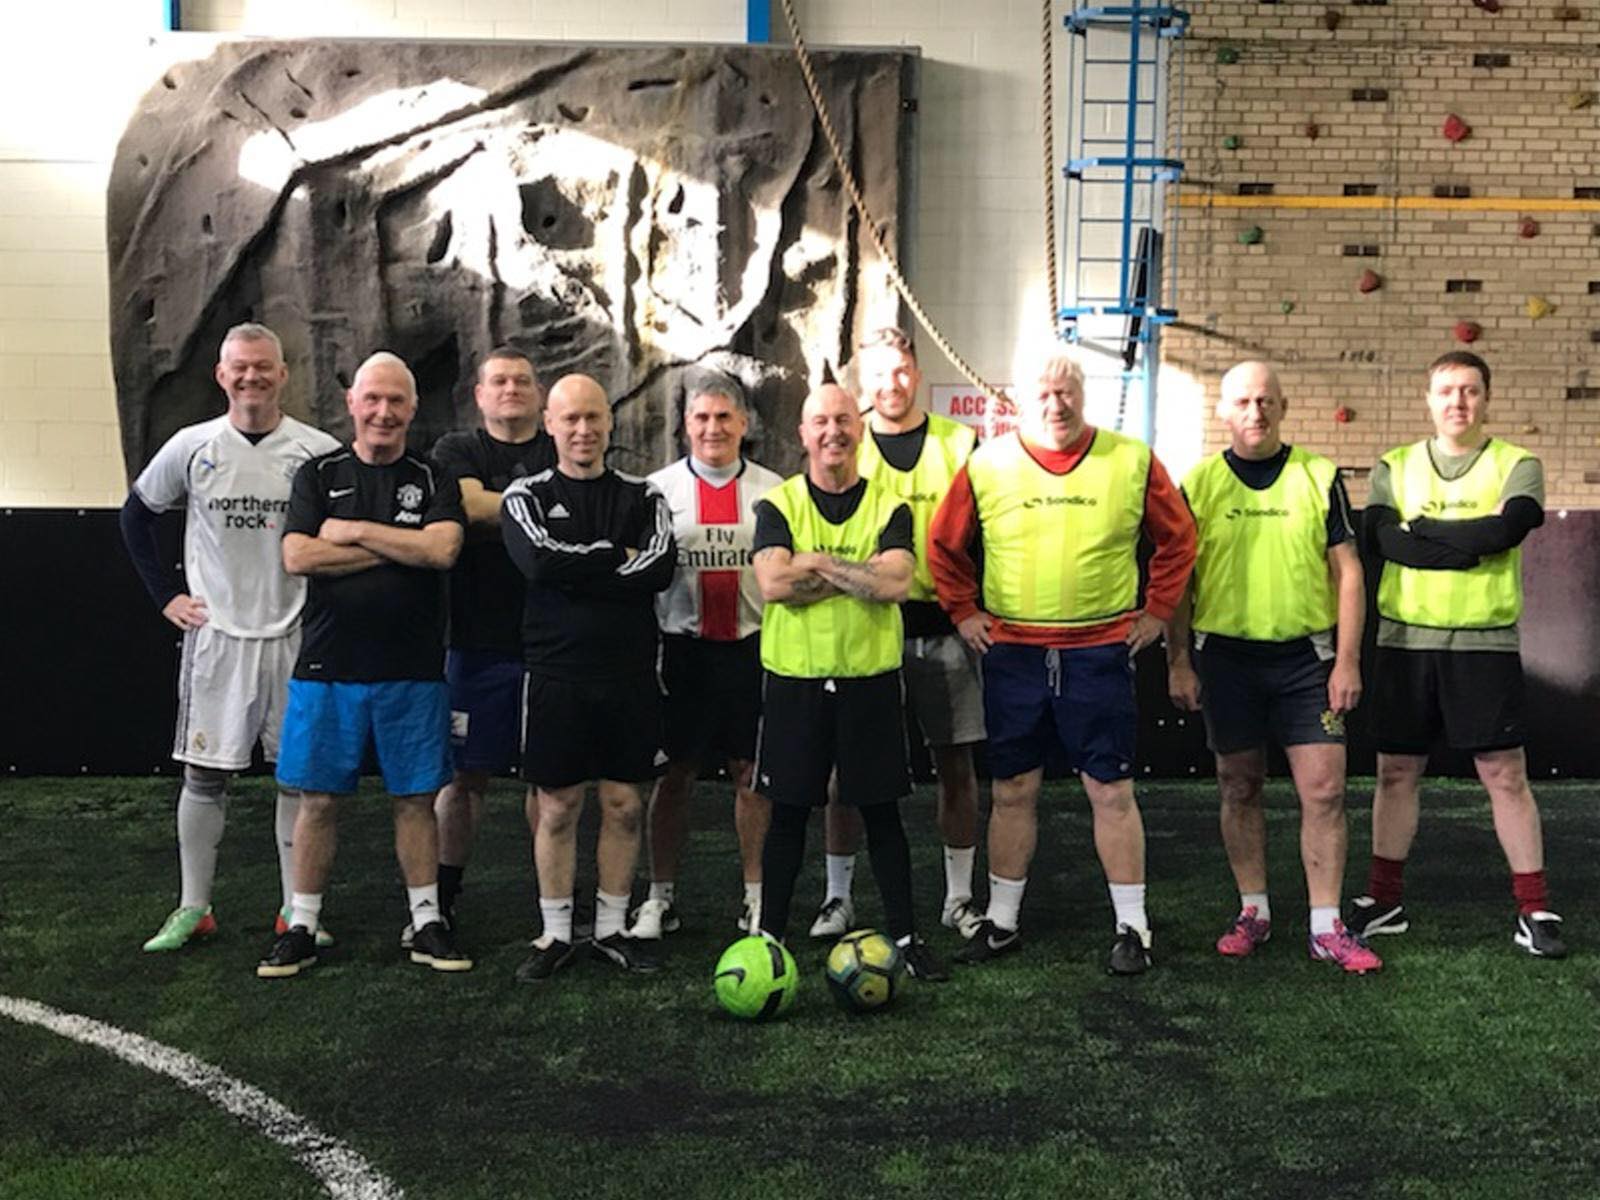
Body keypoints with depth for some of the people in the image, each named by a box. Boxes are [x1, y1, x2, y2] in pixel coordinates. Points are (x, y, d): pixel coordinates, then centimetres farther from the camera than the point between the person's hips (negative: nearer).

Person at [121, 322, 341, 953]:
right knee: (204, 773, 5)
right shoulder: (192, 447, 1)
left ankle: (298, 908, 16)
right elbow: (136, 514, 14)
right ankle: (193, 908, 18)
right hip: (214, 634, 1)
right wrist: (166, 592, 7)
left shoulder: (320, 452, -2)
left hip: (296, 636, 0)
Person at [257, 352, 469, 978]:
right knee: (318, 798, 6)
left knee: (415, 798, 7)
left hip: (412, 671, 0)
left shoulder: (432, 479, 6)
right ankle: (301, 928, 18)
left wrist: (352, 531, -10)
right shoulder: (319, 474, 7)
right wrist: (400, 548, -9)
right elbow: (297, 556, -8)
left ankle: (427, 924, 18)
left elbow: (442, 549, -12)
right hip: (327, 667, 0)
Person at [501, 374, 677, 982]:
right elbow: (539, 560, -17)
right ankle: (556, 935, 17)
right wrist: (617, 557, -11)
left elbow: (659, 567, -12)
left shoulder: (642, 498, 7)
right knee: (557, 808, 4)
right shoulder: (526, 497, 4)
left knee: (623, 805, 7)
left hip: (630, 674, 2)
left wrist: (577, 570, -14)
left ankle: (611, 930, 20)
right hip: (556, 675, -1)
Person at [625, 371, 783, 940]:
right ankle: (660, 898, 16)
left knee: (753, 774, 5)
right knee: (673, 774, 4)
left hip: (752, 646, 1)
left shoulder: (772, 490, 7)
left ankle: (756, 898, 16)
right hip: (680, 645, 0)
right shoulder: (659, 488, 5)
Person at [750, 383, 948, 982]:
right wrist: (858, 575, -13)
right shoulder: (778, 505, 2)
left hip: (870, 679, 1)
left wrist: (817, 562, -13)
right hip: (794, 679, 0)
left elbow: (895, 582, -14)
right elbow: (773, 585, -15)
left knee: (881, 811, 9)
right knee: (788, 811, 8)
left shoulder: (890, 508, 3)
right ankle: (769, 936, 21)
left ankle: (906, 936, 20)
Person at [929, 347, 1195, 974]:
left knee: (1112, 791, 3)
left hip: (1101, 652, -1)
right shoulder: (986, 465, 1)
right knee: (1012, 791, 9)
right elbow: (944, 546, 12)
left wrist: (1156, 610, 6)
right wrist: (964, 611, 6)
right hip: (1011, 653, 1)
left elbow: (1178, 538, 11)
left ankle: (1132, 926, 15)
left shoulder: (1132, 462, 1)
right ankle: (1000, 921, 22)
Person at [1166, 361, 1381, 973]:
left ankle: (1326, 928, 6)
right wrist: (1178, 662, 0)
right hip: (1226, 654, 1)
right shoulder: (1198, 482, 3)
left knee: (1324, 790, -3)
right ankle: (1253, 912, 23)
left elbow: (1347, 572, 3)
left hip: (1306, 655, 0)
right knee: (1239, 788, 9)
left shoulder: (1319, 476, 2)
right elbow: (1178, 579, 6)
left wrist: (1348, 660, -4)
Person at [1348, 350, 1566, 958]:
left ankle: (1534, 909, 9)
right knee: (1396, 771, 7)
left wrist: (1425, 528, -9)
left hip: (1485, 644, -2)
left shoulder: (1516, 465, 4)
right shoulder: (1394, 467, 9)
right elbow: (1383, 536, -10)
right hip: (1405, 640, 2)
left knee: (1505, 774, -1)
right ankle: (1385, 900, 19)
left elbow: (1508, 527, -17)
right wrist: (1468, 544, -16)